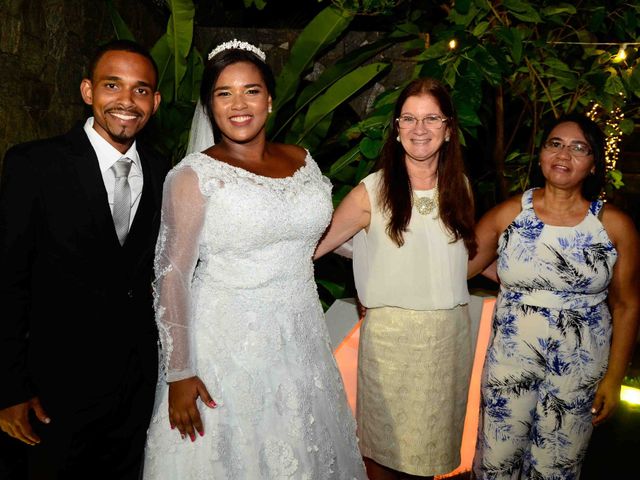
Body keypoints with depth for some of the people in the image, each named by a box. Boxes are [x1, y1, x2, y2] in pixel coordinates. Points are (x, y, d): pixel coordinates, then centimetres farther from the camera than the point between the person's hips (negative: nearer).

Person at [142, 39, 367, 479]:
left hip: (301, 340, 5)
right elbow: (172, 275, -12)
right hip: (227, 346, -4)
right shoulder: (194, 175, -10)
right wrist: (178, 374, -15)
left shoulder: (302, 160, 5)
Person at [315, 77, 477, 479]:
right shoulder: (373, 192, -9)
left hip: (451, 332, 4)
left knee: (433, 437, 18)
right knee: (385, 440, 11)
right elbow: (315, 244, -13)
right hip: (391, 334, -3)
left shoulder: (460, 187, 3)